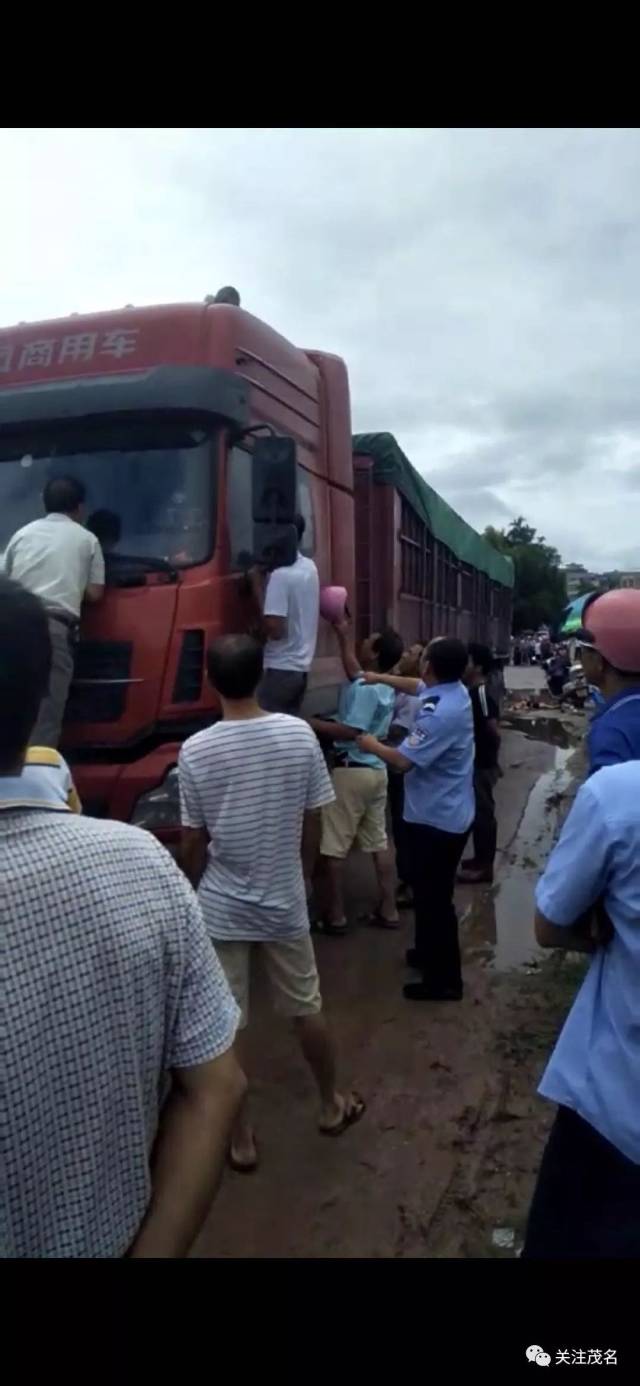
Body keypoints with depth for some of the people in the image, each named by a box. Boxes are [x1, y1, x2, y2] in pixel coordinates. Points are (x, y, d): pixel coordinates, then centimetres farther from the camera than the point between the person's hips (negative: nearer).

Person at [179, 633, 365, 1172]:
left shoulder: (196, 751, -15)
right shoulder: (299, 735, -12)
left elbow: (193, 844, -7)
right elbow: (311, 827, -3)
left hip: (221, 908, -1)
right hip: (285, 900, 2)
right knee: (307, 1009, 20)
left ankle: (241, 1138, 26)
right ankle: (332, 1105, 39)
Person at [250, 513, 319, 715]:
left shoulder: (280, 575, -18)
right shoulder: (310, 567, 9)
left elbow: (274, 629, -21)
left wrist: (257, 586, -13)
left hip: (280, 669, -9)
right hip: (301, 667, 9)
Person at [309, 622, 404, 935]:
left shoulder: (365, 689, -18)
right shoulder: (383, 687, 10)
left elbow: (351, 731, -24)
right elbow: (353, 670, 27)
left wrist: (314, 724, -17)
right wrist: (344, 636, 33)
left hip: (352, 771, -9)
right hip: (376, 770, 9)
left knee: (334, 847, 0)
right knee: (378, 842, 13)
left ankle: (336, 917, 6)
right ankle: (388, 911, 18)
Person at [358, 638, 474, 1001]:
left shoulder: (441, 714, -29)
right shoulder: (454, 689, 1)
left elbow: (403, 760, -27)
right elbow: (416, 686, 24)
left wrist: (372, 745, -8)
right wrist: (380, 678, 21)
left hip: (438, 819, -10)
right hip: (443, 812, 10)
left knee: (435, 897, 1)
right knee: (429, 891, 24)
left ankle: (445, 980, 12)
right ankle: (429, 952, 40)